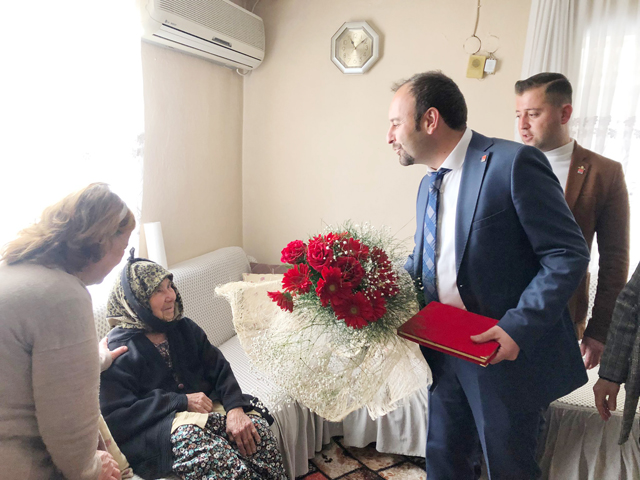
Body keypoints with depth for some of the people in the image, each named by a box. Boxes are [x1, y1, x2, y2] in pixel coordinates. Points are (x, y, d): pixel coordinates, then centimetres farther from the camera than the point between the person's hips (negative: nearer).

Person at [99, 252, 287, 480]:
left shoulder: (184, 328, 13)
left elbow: (219, 369, 5)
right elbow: (115, 418, -11)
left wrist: (235, 409, -15)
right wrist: (182, 402, -15)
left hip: (206, 408, 5)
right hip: (155, 431, -4)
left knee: (256, 427, -25)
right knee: (190, 437, -38)